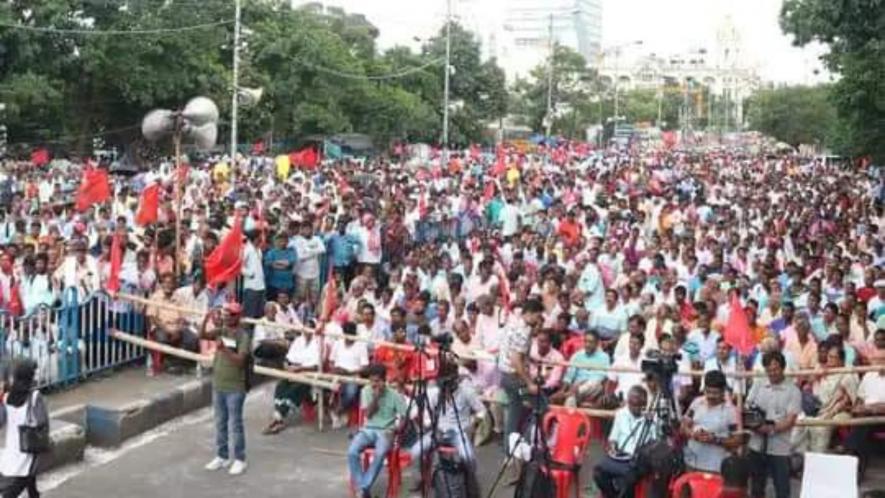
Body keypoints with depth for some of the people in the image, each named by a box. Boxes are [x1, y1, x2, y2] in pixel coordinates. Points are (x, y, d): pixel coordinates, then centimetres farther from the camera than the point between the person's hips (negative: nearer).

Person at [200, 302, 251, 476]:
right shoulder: (221, 331, 5)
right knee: (220, 423, 15)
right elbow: (202, 335, -4)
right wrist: (206, 319, -18)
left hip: (235, 388, -6)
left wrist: (224, 349, -35)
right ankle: (222, 456, 27)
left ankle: (240, 460, 11)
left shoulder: (243, 336, -14)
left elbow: (240, 360, -22)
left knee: (235, 424, 1)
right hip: (218, 385, 7)